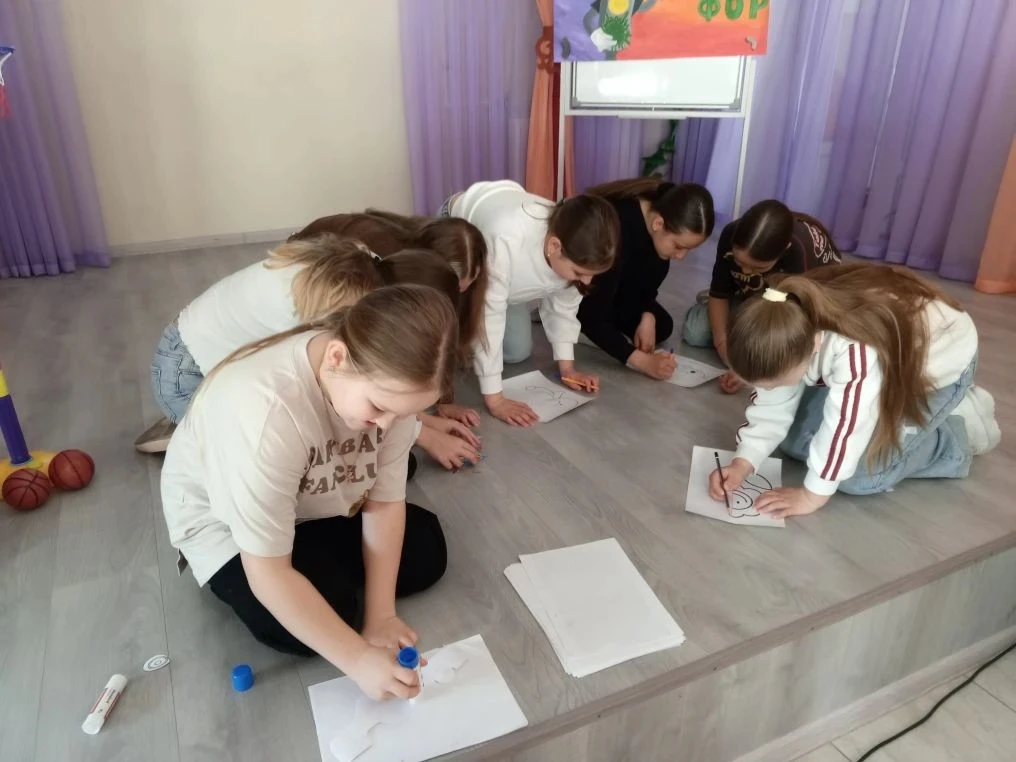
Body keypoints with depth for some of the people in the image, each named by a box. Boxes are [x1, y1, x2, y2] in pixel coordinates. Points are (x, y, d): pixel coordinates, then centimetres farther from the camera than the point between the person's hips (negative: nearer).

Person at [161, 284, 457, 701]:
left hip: (318, 502, 5)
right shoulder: (264, 410, -43)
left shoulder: (390, 380, -24)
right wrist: (358, 658, -33)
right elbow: (268, 574, -36)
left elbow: (385, 501, -14)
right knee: (316, 621, -21)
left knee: (427, 553, -2)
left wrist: (380, 616, -17)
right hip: (221, 517, -5)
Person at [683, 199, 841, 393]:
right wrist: (721, 340, -29)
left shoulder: (807, 254, -41)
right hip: (752, 296, 3)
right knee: (693, 334, -16)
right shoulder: (731, 235, -31)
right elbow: (719, 294, -15)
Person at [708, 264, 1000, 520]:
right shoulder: (792, 333, -23)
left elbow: (845, 425, -35)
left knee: (857, 476, -17)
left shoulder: (855, 350, -44)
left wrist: (812, 495, -26)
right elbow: (772, 404, -14)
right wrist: (743, 463, -23)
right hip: (889, 359, 6)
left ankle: (960, 432, 6)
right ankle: (893, 406, 17)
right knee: (796, 441, 0)